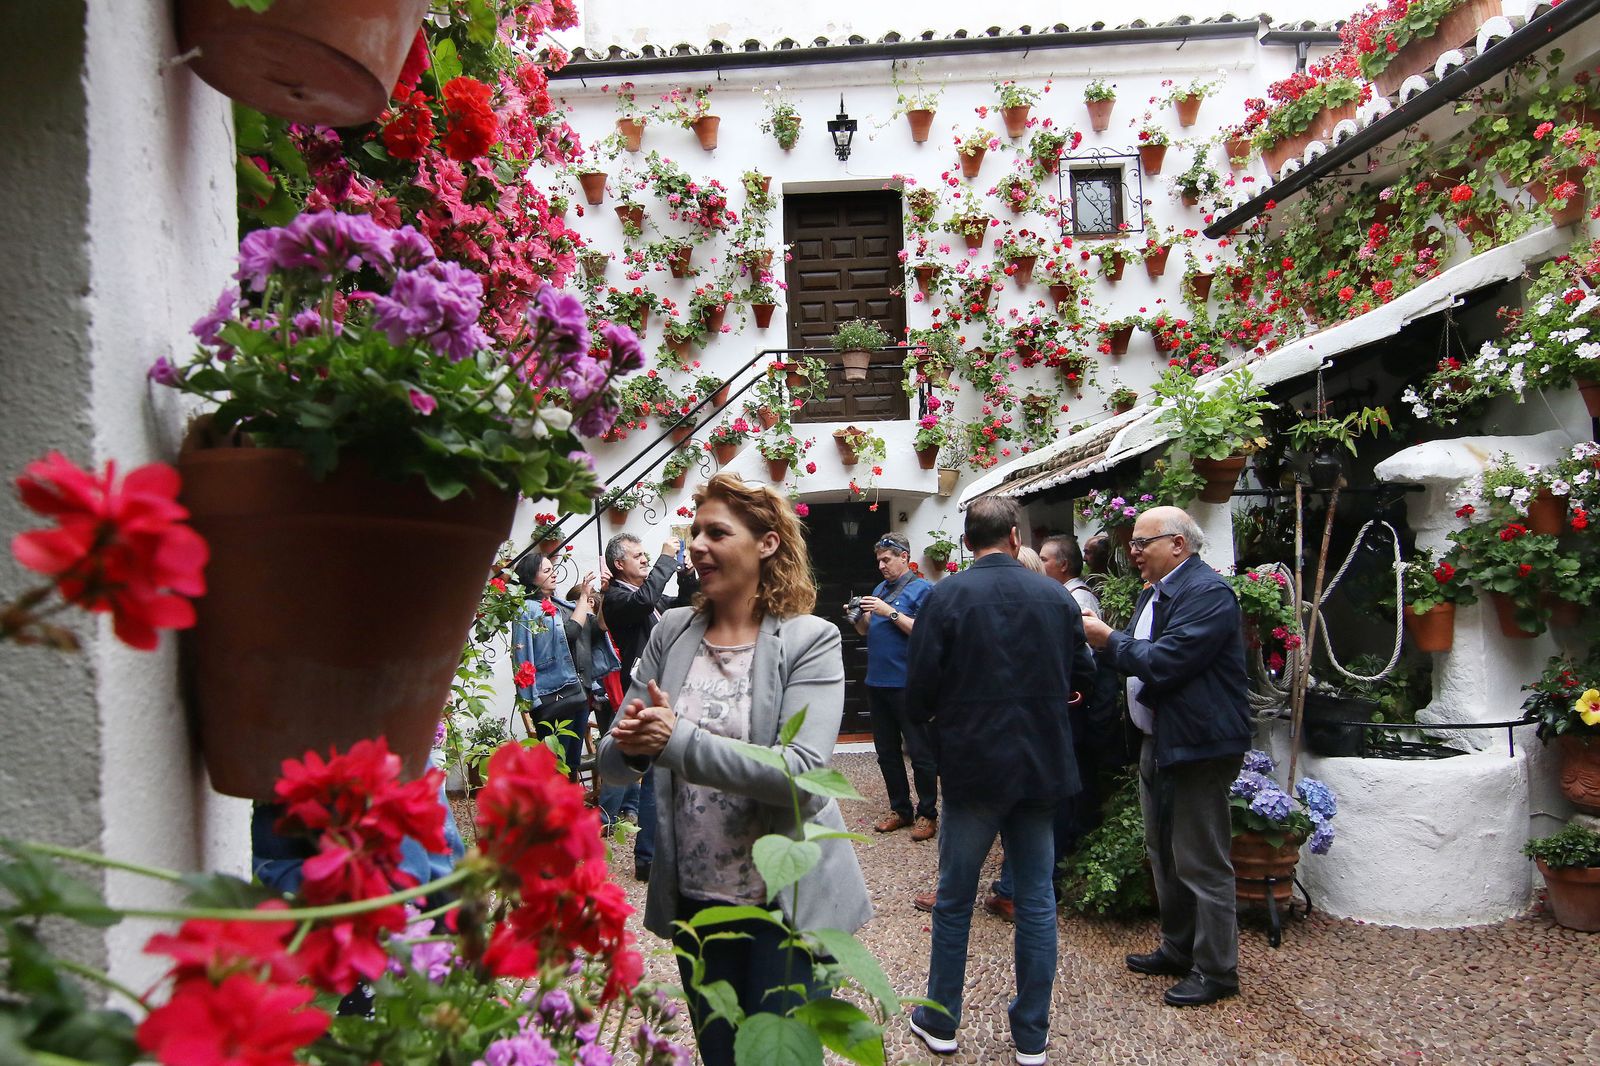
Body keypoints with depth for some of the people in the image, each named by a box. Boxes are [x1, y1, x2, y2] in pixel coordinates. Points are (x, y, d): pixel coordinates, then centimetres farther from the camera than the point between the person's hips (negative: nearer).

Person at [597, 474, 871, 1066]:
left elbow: (802, 773, -24)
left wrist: (676, 741, -28)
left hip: (785, 899, -4)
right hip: (692, 895, 4)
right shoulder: (671, 633, 0)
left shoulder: (810, 640, -12)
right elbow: (612, 761, 1)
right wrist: (632, 742, -23)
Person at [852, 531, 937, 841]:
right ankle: (900, 809, 26)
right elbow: (866, 631, 18)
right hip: (877, 682, 8)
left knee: (920, 753, 1)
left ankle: (928, 814, 11)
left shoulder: (922, 589, -7)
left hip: (907, 684, -8)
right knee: (886, 752, 14)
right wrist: (858, 617, -2)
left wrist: (890, 612, -19)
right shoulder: (879, 589, 15)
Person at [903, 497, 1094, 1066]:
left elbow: (918, 696, -12)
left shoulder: (946, 596, -14)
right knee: (1037, 898, 13)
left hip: (973, 766, -2)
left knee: (954, 898, 12)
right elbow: (1080, 675, 7)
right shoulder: (1056, 595, -4)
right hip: (1042, 766, 3)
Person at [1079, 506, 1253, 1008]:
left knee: (1202, 862, 0)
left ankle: (1216, 970, 14)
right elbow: (1139, 658, 18)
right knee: (1164, 854, 19)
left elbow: (1164, 663, -26)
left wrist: (1108, 638, -14)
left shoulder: (1208, 592, -19)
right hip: (1158, 741, 10)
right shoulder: (1155, 591, 13)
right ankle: (1178, 949, 34)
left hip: (1198, 746, -10)